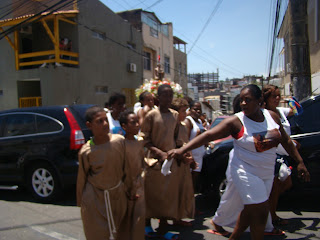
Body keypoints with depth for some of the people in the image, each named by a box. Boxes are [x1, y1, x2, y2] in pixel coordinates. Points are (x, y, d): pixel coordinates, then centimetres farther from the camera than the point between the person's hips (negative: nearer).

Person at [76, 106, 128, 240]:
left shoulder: (119, 140, -12)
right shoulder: (86, 152, -18)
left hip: (118, 193, 3)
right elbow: (81, 179, -7)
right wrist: (80, 202, 2)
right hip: (96, 197, -3)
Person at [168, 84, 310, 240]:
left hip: (266, 173, 6)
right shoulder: (235, 121, -16)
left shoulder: (272, 116, -1)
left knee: (251, 210, 14)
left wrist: (300, 162, 12)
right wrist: (182, 150, -30)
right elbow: (208, 135, -22)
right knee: (260, 212, -8)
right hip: (246, 172, -6)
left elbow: (286, 141, 11)